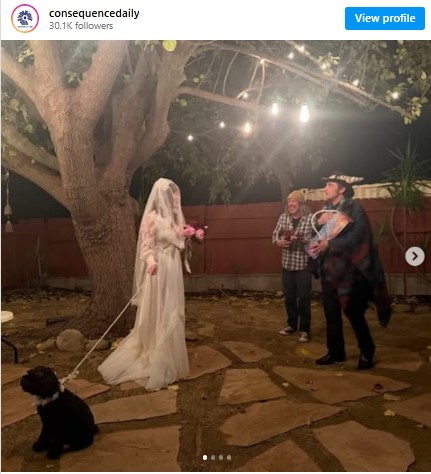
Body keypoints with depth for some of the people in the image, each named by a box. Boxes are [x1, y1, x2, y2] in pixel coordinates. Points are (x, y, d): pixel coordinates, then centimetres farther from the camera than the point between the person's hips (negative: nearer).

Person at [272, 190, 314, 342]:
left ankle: (304, 329, 13)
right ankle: (291, 324, 31)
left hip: (303, 264, -5)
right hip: (287, 264, 5)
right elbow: (275, 234, 10)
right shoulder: (283, 217, 7)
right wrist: (278, 242, -11)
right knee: (289, 296, 14)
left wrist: (300, 239, -26)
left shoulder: (310, 218, -8)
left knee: (303, 297, 1)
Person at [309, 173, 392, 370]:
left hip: (349, 269, -6)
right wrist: (319, 223, -10)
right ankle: (335, 352, 21)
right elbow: (319, 236, 10)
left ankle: (367, 352, 15)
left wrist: (328, 244, -22)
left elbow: (356, 237, -19)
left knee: (353, 311, -3)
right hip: (329, 268, 6)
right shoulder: (327, 210, 13)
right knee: (331, 311, 8)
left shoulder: (354, 209, -7)